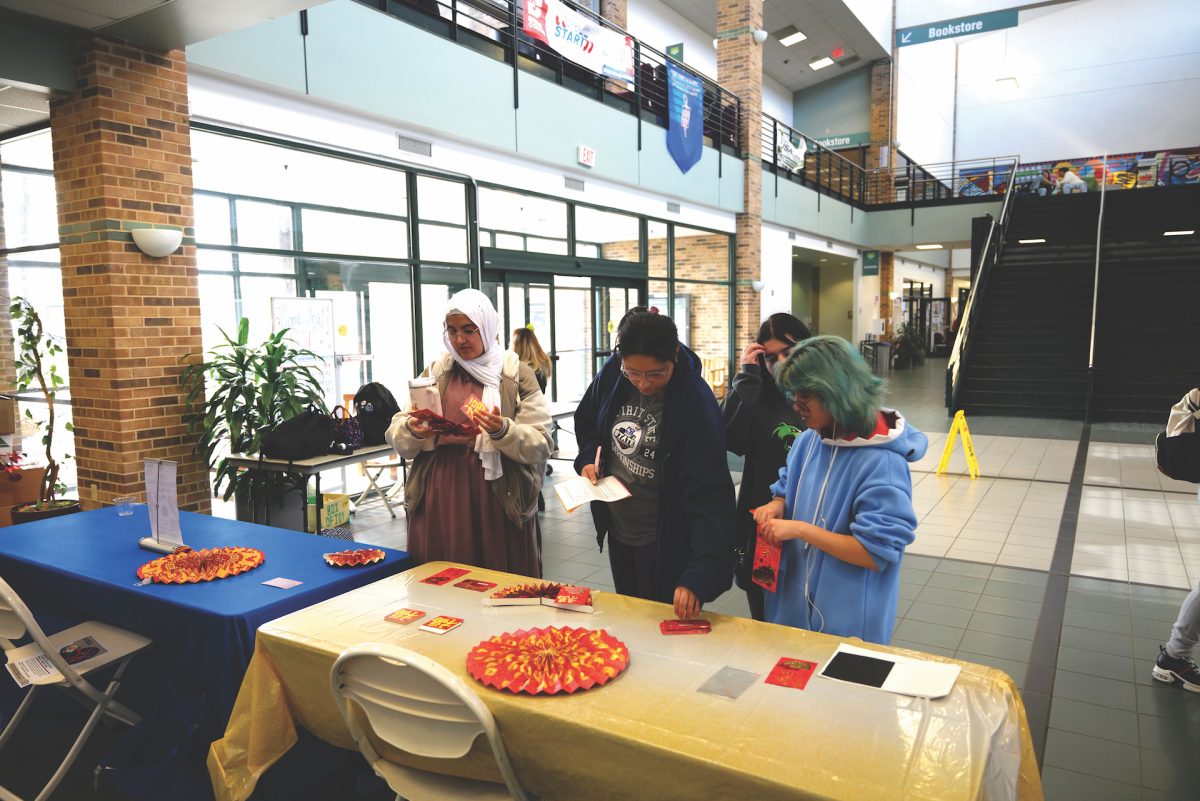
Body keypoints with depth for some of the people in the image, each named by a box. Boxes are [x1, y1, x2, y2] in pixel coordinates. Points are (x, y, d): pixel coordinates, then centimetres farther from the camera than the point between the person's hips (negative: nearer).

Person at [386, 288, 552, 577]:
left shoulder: (517, 374, 3)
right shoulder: (435, 373, 12)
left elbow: (540, 445, -5)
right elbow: (397, 437, 9)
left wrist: (503, 431, -22)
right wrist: (412, 432, -12)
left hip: (498, 497, -2)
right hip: (441, 498, 2)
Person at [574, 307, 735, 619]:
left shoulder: (697, 403, -26)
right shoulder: (611, 375, -12)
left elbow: (710, 497, -29)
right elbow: (586, 420, 11)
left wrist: (699, 575, -37)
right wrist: (588, 458, -8)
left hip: (663, 541, -5)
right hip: (617, 526, 5)